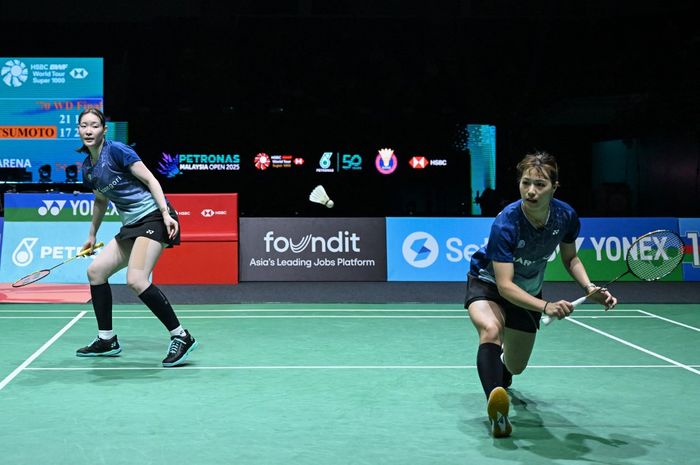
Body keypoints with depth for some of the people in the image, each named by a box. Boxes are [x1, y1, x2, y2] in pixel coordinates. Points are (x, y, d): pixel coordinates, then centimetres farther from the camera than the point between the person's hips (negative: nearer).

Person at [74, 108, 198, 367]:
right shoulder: (87, 168, 15)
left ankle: (181, 337, -15)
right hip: (131, 226, 9)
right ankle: (107, 340, 18)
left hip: (153, 217, -9)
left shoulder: (116, 150, -8)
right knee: (95, 270, 7)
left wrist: (166, 214, -21)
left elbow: (150, 179, -11)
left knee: (136, 280, -23)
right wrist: (92, 234, 37)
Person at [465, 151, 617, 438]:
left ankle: (500, 379, 55)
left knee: (515, 367, 15)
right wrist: (546, 306, -53)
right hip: (488, 284, -5)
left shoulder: (566, 216, -20)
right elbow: (504, 285, -38)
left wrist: (590, 288, -16)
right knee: (491, 330, -40)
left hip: (528, 291, 5)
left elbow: (570, 257, 2)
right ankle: (496, 412, -45)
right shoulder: (506, 223, -35)